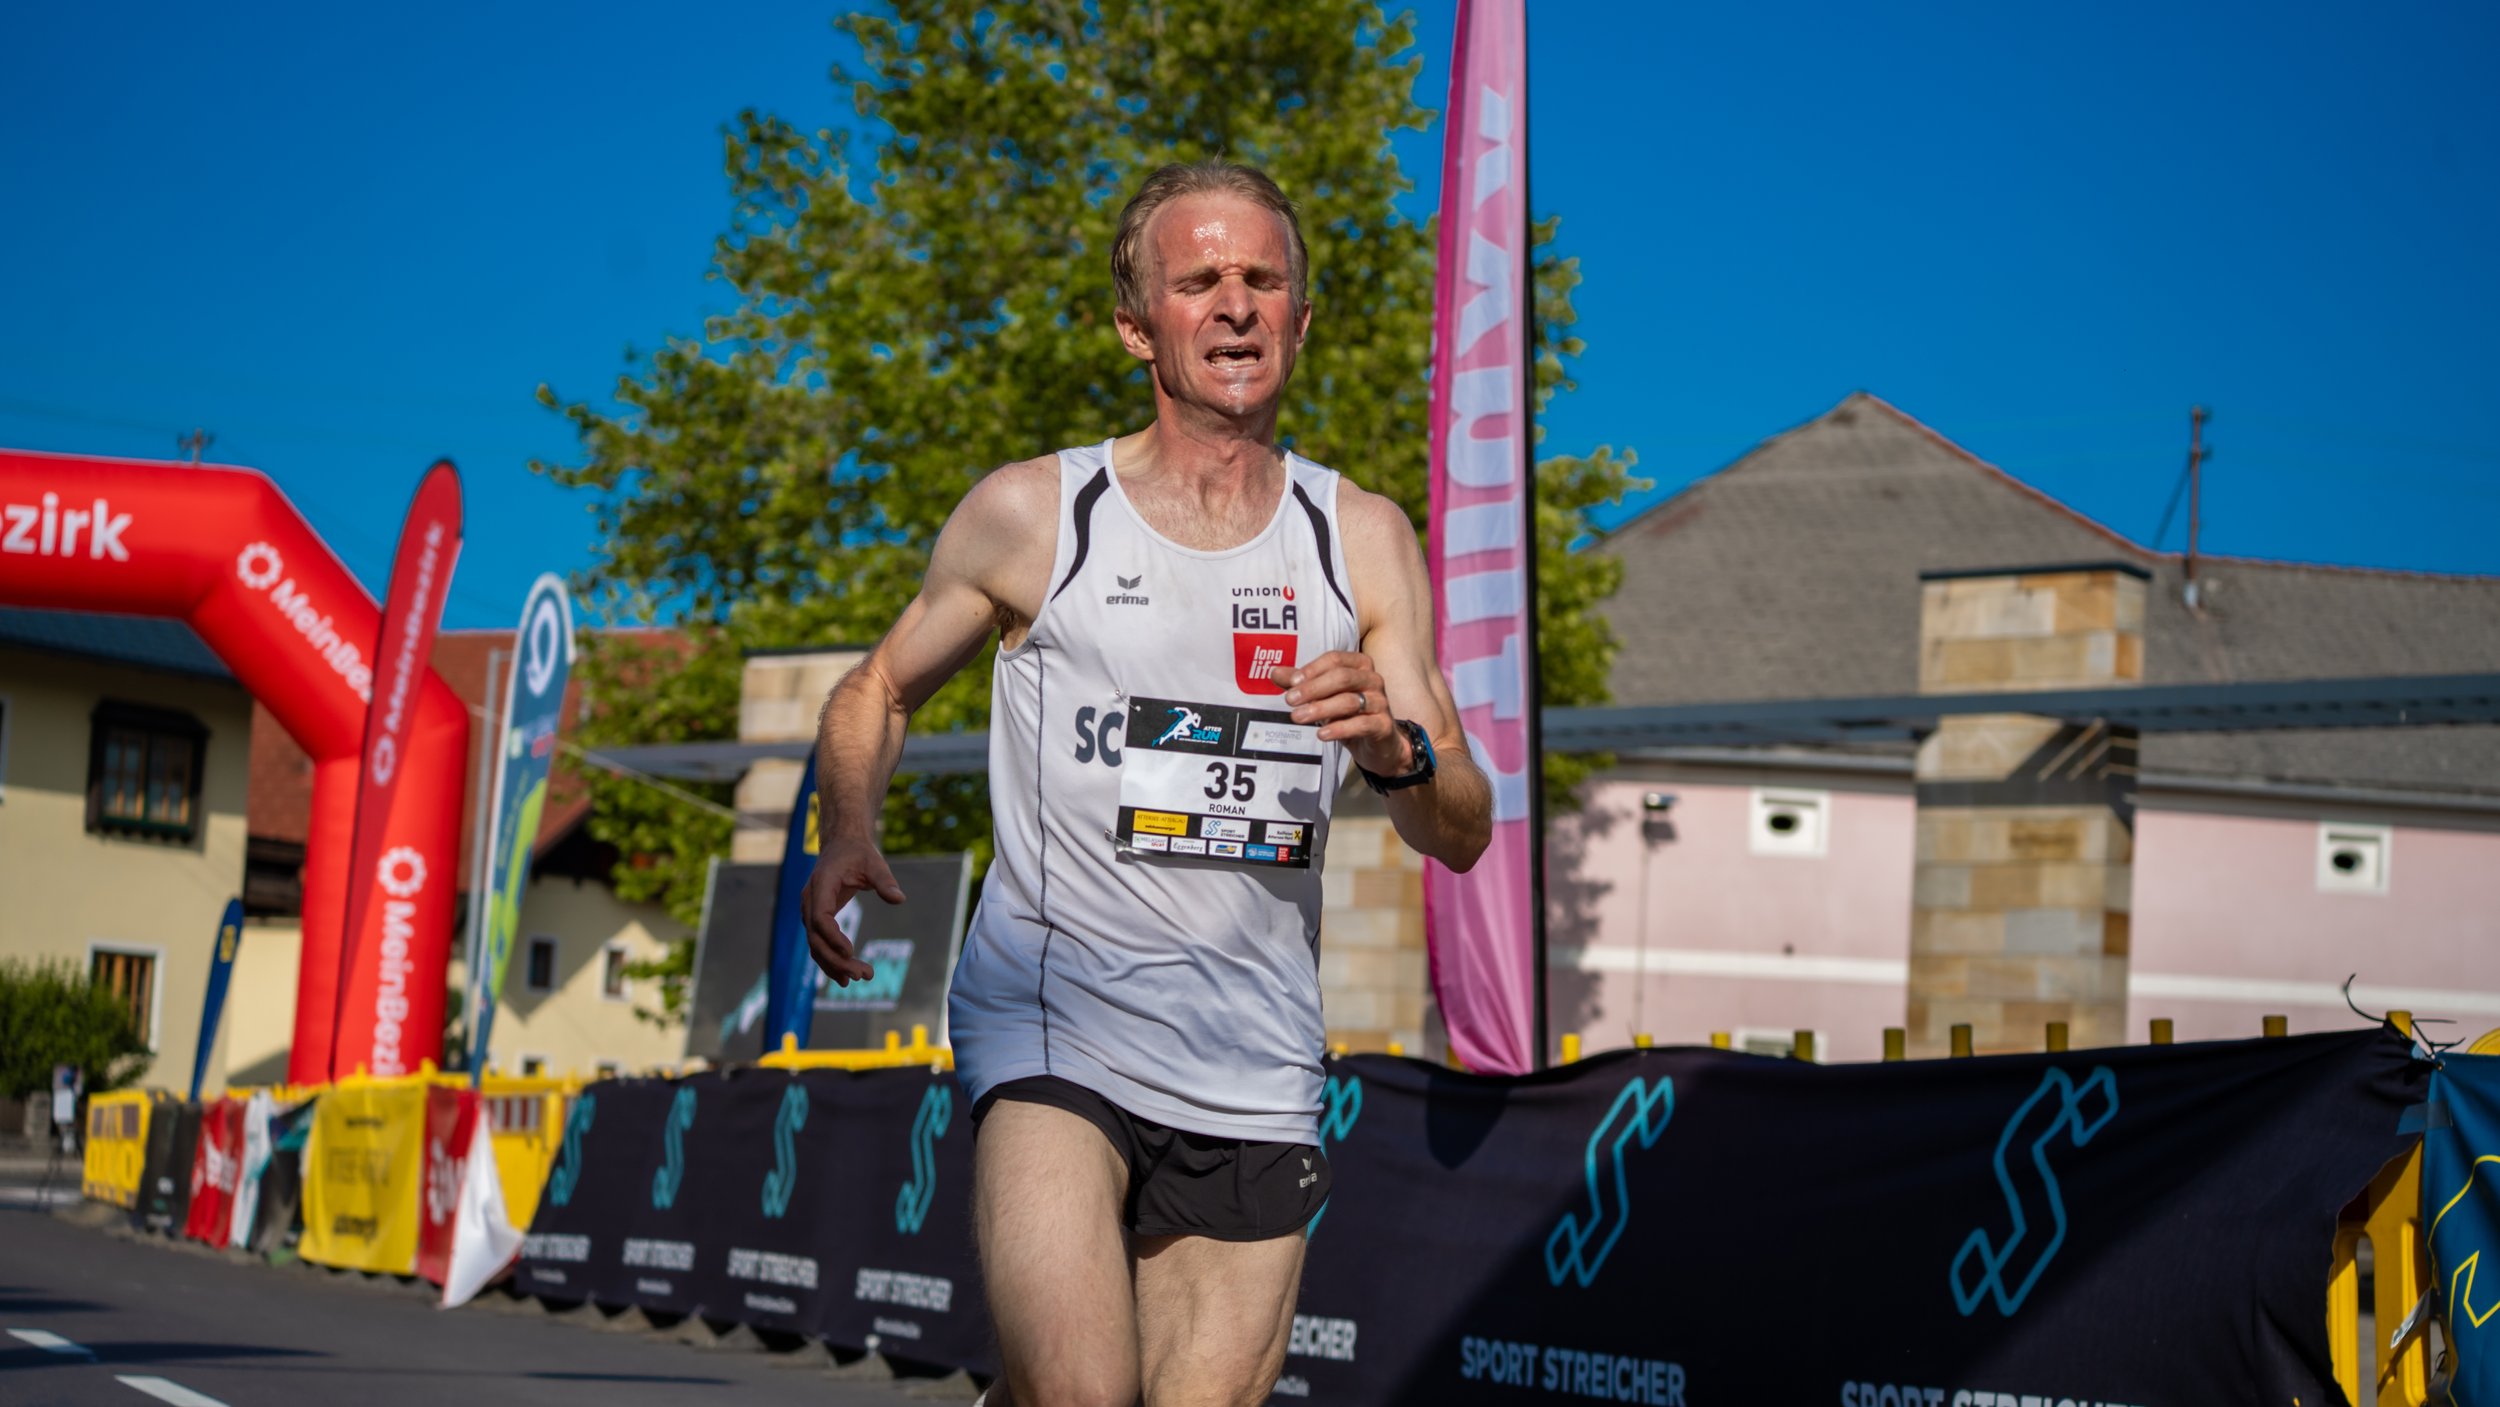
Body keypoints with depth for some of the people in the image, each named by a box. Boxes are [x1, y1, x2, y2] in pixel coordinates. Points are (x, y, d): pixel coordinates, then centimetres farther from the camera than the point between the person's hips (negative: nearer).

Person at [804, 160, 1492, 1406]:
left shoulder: (1363, 539, 9)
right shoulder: (1028, 514, 3)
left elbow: (1462, 835, 7)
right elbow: (878, 690, 17)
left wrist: (1395, 752, -16)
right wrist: (847, 833, -4)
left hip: (1256, 1069, 3)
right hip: (1053, 1024, -3)